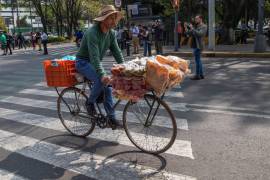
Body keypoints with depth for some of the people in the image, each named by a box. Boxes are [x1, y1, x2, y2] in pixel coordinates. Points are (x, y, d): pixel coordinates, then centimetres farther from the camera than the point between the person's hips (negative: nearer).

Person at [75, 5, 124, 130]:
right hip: (83, 62, -7)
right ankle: (90, 102, -5)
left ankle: (111, 118, 2)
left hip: (95, 62, 7)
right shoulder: (92, 33, -28)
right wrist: (102, 75, -48)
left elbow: (117, 52, -3)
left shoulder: (111, 33, -4)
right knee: (101, 80, -31)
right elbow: (94, 56, -37)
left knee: (107, 84, -5)